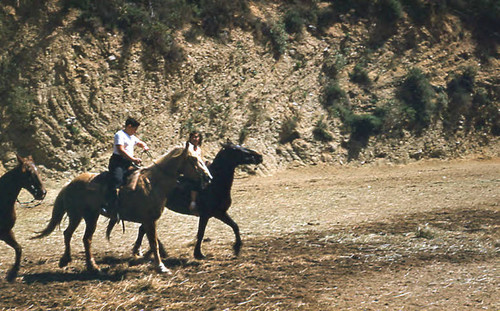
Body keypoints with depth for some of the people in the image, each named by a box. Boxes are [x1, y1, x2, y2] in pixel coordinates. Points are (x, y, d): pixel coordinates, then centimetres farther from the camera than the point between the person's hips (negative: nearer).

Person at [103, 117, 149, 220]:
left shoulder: (132, 137, 23)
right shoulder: (120, 135, -5)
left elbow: (141, 143, 40)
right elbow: (120, 150, -18)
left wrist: (145, 146, 15)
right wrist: (133, 159, -25)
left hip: (129, 163, 9)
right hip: (118, 162, -9)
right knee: (116, 180, -28)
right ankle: (112, 209, -40)